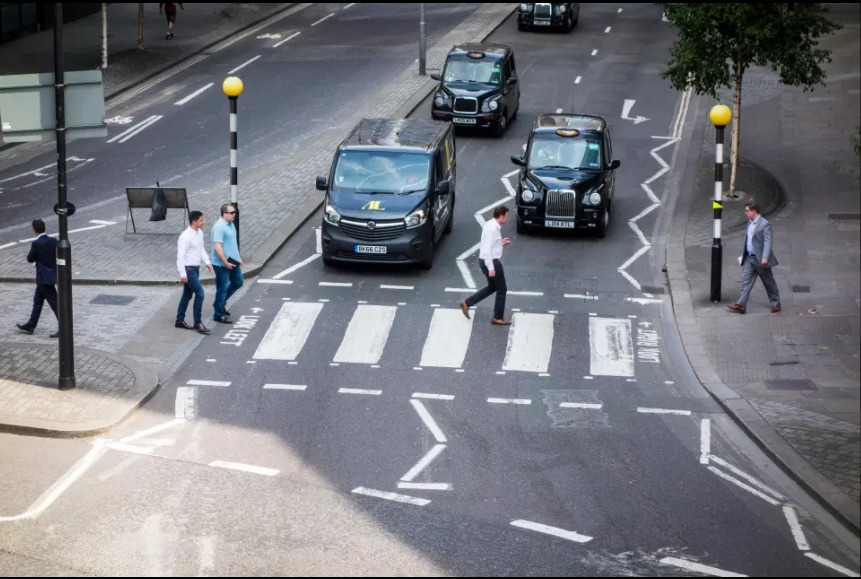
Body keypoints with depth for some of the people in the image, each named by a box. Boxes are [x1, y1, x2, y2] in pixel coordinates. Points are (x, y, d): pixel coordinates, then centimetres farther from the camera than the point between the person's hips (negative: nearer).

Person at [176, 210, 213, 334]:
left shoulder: (199, 233, 7)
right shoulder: (185, 236, -20)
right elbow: (180, 255, -21)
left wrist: (208, 262, 6)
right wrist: (182, 273, -23)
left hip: (196, 268, 9)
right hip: (188, 269, -9)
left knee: (187, 295, 16)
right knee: (200, 293, -12)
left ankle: (180, 321, 26)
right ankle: (198, 323, -6)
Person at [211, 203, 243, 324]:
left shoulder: (230, 224, 8)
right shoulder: (219, 227, -22)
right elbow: (217, 247, -26)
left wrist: (238, 258, 22)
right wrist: (226, 263, -25)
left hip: (233, 261, 9)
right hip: (222, 264, -9)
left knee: (238, 282, 19)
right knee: (222, 288, 1)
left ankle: (221, 303, 34)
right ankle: (218, 314, 13)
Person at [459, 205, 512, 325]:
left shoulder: (489, 225, 7)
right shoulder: (493, 229, -23)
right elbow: (487, 249, -26)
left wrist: (501, 243, 12)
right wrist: (491, 268, -25)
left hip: (485, 260, 10)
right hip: (492, 261, -10)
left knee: (492, 287, 23)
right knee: (502, 289, 6)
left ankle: (467, 303, 20)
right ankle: (498, 318, 16)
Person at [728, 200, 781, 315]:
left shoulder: (765, 224, -16)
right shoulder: (750, 223, 10)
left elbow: (767, 242, -21)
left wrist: (765, 258, -29)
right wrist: (743, 254, 22)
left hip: (760, 259, -7)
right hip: (749, 258, 7)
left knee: (769, 282, 7)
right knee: (746, 281, 0)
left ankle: (775, 304, 21)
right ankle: (741, 305, -4)